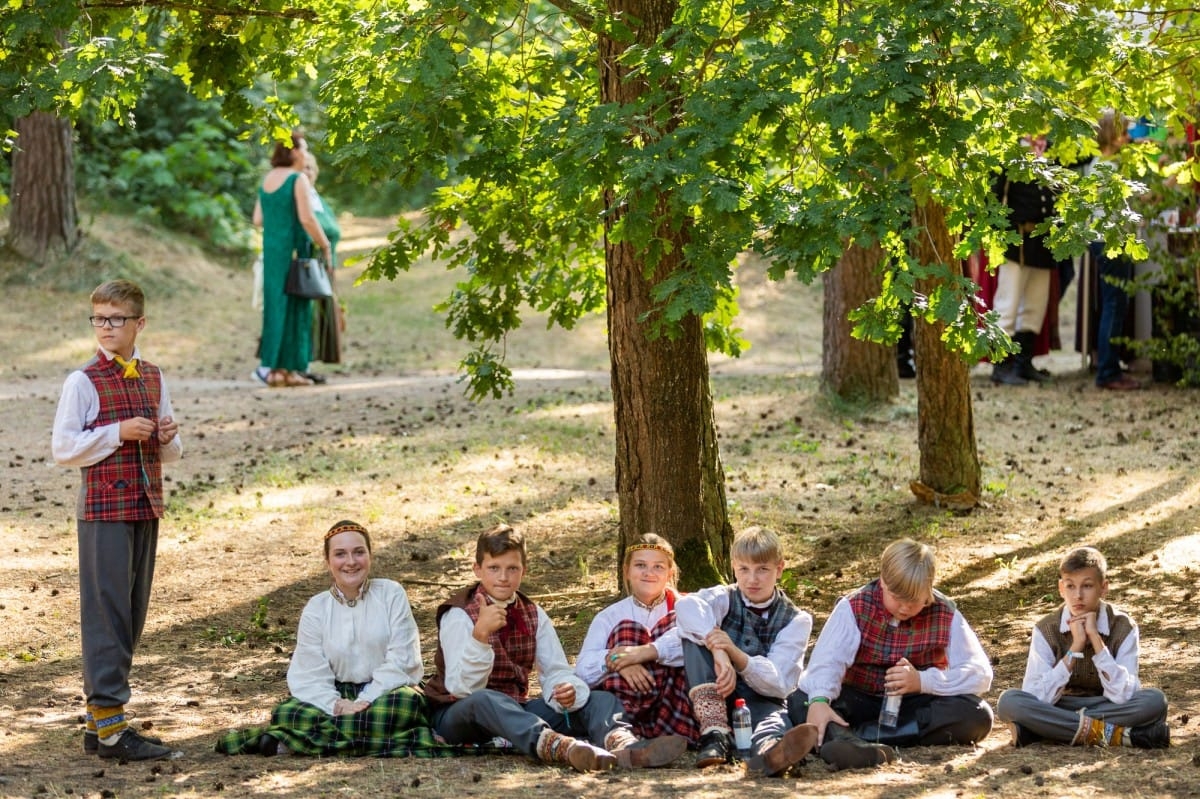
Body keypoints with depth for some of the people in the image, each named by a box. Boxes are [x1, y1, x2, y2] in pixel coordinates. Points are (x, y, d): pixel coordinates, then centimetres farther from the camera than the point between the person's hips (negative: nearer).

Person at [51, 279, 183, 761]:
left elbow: (169, 454, 19)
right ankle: (109, 726, -6)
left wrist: (167, 439, -4)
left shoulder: (153, 378, 12)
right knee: (106, 613, -7)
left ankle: (100, 720, 17)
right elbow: (63, 450, -11)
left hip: (146, 508, 7)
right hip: (104, 511, -6)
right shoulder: (83, 382, -6)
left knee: (132, 616, 9)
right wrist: (119, 432, -17)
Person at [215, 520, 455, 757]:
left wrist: (365, 702, -19)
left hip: (385, 692, -1)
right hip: (338, 697, 1)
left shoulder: (391, 593, 2)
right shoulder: (316, 609, 6)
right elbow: (310, 676, -3)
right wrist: (337, 706, -23)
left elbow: (400, 660, -6)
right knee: (287, 714, -26)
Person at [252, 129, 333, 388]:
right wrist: (325, 246, -8)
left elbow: (258, 219, 14)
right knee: (295, 307, -1)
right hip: (294, 250, -7)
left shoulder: (267, 180, 11)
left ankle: (274, 368, 11)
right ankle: (291, 369, 0)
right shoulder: (298, 179, -11)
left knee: (275, 305, 10)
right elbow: (307, 219, -18)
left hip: (271, 249, 7)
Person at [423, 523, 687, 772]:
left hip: (514, 712, 6)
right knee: (484, 700, -41)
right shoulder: (458, 615, -10)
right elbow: (462, 688, -23)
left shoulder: (533, 614, 7)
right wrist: (480, 633, -38)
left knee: (601, 700, -12)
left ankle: (622, 744, -49)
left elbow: (555, 671, -1)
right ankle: (561, 747, -67)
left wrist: (568, 691, -26)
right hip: (459, 715, -6)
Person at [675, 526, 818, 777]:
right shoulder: (724, 599, 2)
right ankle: (715, 734, -38)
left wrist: (735, 653, -32)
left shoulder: (795, 620, 1)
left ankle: (768, 748, -78)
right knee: (696, 634, -22)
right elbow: (686, 606, -24)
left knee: (776, 717, -38)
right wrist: (718, 653, -41)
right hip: (711, 700, 1)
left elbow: (779, 685, -13)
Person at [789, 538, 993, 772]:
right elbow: (827, 659, -26)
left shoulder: (945, 615, -8)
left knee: (977, 716, -30)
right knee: (799, 703, -28)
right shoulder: (854, 608, -11)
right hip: (859, 702, -1)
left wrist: (923, 681, -27)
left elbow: (980, 674, -13)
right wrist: (818, 700, -48)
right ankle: (853, 747, -62)